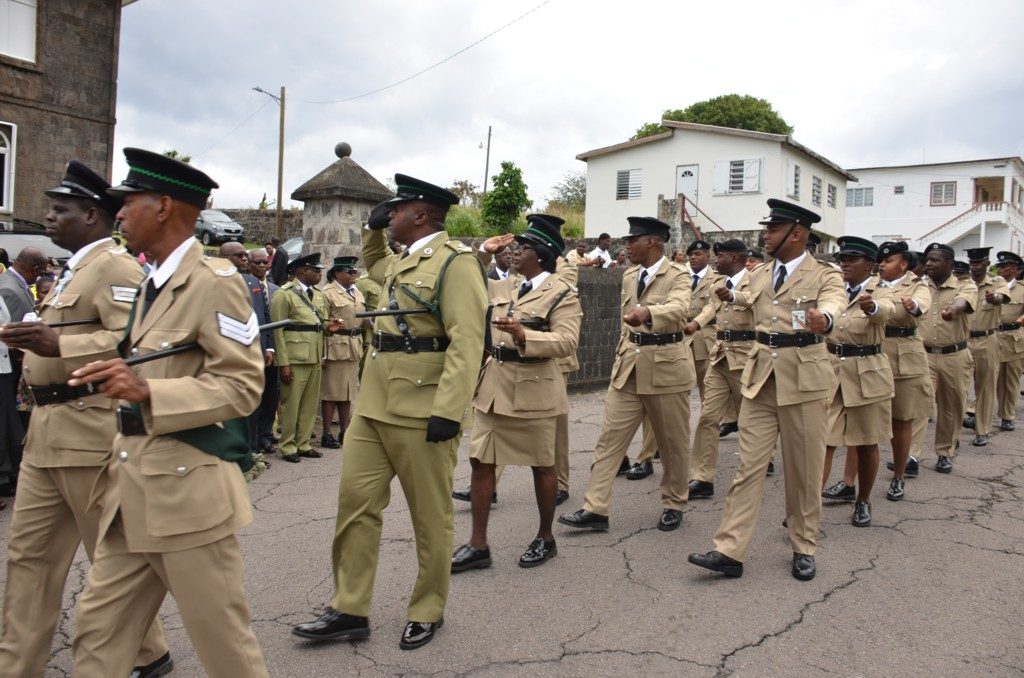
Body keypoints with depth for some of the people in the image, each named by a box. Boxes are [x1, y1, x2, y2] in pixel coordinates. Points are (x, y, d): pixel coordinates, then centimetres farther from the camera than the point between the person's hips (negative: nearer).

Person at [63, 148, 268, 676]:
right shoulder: (153, 285, 15)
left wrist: (145, 390, -28)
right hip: (132, 494, 9)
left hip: (187, 493, -9)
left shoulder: (214, 281, -13)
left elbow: (242, 385, -19)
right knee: (97, 634, 16)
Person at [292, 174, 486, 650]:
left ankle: (427, 613, 24)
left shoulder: (454, 261, -10)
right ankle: (350, 611, 22)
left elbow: (467, 343, -19)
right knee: (355, 504, 9)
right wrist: (373, 229, 24)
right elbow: (373, 264, 43)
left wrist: (448, 410, -26)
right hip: (373, 405, 9)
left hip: (422, 412, -9)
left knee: (430, 516, 7)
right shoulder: (402, 262, 17)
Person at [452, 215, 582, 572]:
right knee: (480, 461, 5)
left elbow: (567, 341, -19)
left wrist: (523, 334, -31)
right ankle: (478, 545, 15)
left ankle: (545, 538, 28)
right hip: (493, 384, 6)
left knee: (541, 465, 9)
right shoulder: (503, 287, 11)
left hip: (533, 387, -6)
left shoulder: (562, 293, -8)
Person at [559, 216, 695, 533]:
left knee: (673, 442, 8)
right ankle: (595, 509, 4)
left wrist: (647, 312, -51)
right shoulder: (629, 275, 10)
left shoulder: (678, 276, -10)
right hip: (629, 365, 6)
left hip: (666, 365, -6)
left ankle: (673, 504, 27)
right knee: (610, 438, 1)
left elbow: (677, 309, -32)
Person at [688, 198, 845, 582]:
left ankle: (803, 548, 24)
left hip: (804, 379, -4)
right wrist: (732, 297, 46)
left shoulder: (825, 276, -6)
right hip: (760, 377, 5)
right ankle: (730, 551, 2)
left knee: (804, 471, 7)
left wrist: (823, 320, -50)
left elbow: (833, 304, -29)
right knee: (749, 466, 1)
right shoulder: (760, 274, 11)